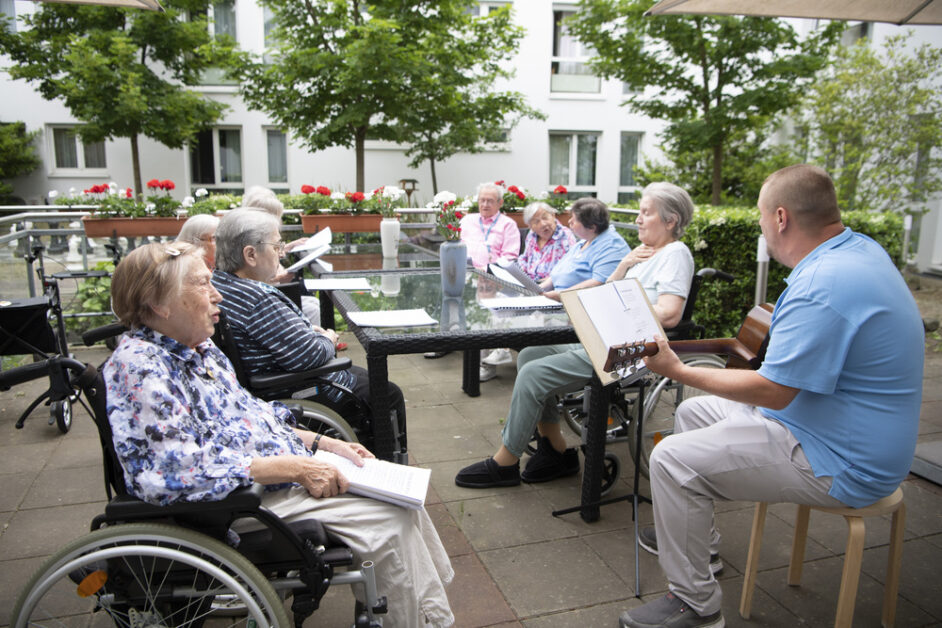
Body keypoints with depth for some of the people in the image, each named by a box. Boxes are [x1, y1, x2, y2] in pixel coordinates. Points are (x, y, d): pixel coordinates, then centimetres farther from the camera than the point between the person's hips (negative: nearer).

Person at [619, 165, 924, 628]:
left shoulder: (821, 286, -30)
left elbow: (774, 392, -27)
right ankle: (695, 536, 33)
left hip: (841, 466, -11)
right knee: (692, 413, 17)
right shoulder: (861, 248, 4)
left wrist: (678, 371, -19)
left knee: (672, 460, -16)